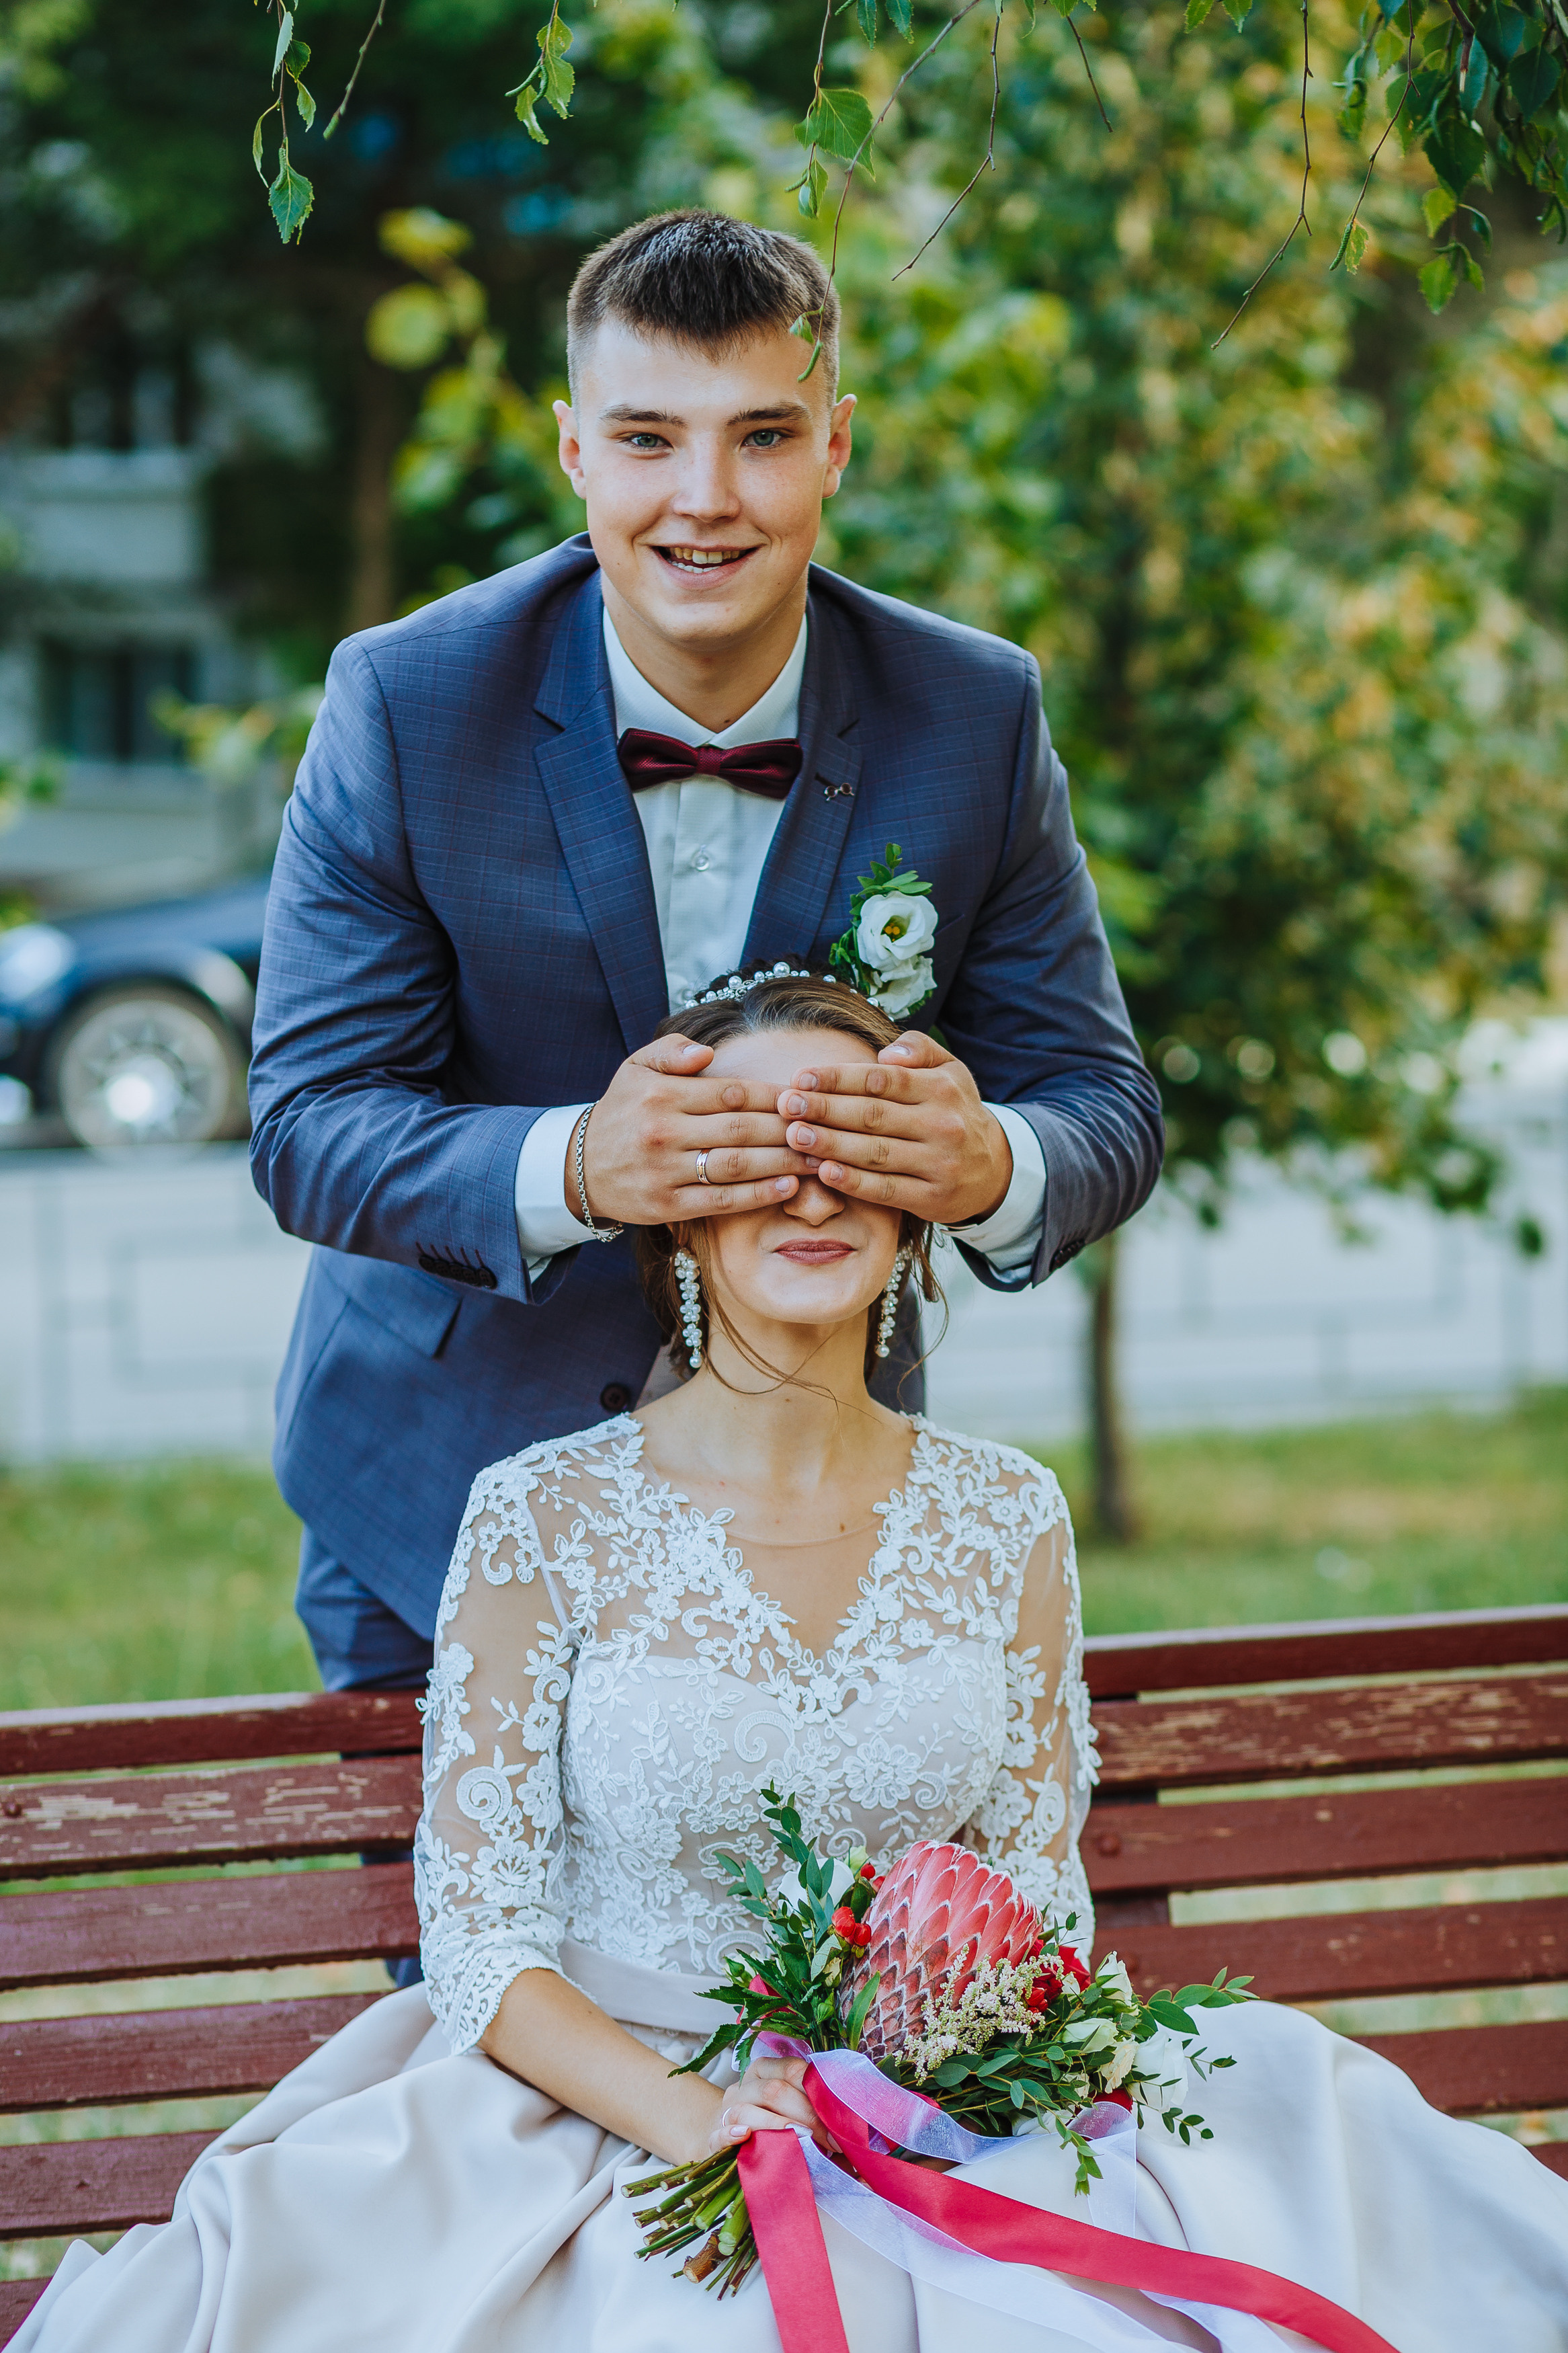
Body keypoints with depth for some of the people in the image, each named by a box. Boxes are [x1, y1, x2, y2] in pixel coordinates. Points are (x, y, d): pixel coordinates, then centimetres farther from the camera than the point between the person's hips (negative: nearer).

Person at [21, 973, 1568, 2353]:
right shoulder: (542, 1521, -3)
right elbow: (478, 1932, -5)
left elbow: (1042, 1896, 10)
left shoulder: (1006, 1523, 6)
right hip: (602, 2104, -2)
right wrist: (687, 2114, -21)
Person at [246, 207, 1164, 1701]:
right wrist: (567, 1169, -39)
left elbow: (1103, 1110, -8)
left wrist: (993, 1167, -34)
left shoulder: (977, 719, -11)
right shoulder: (404, 707, -15)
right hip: (449, 1464, -1)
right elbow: (308, 1127, -18)